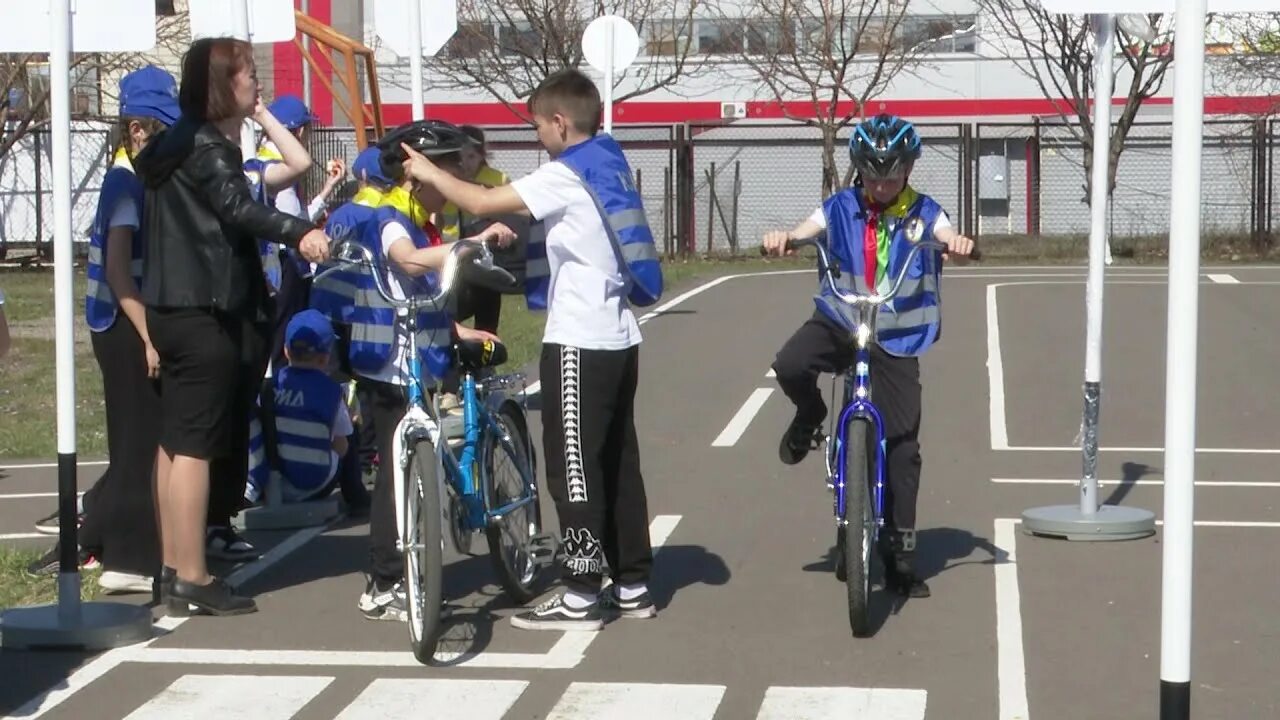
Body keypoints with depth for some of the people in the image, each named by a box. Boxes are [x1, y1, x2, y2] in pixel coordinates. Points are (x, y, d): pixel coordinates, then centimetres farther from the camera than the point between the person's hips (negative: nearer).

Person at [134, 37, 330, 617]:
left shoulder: (179, 143, 18)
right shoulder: (204, 145, -14)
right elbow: (238, 207, -31)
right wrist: (298, 233, -45)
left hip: (176, 308, 11)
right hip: (203, 312, -11)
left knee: (175, 442, 12)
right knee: (195, 445, -9)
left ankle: (173, 569, 19)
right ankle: (192, 580, -8)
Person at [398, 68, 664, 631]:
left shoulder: (565, 176, -14)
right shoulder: (610, 168, 13)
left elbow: (480, 203, -16)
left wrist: (429, 172, -3)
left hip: (579, 342, -9)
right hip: (619, 336, 9)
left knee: (574, 466, -4)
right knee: (617, 463, 13)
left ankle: (581, 596, -1)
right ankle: (632, 585, 18)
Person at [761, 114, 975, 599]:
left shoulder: (922, 213, -3)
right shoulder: (841, 208, -1)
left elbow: (947, 234, -23)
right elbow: (809, 228, -17)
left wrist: (958, 244, -48)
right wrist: (783, 238, -42)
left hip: (897, 336, 0)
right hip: (840, 321, 0)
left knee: (902, 444, -2)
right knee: (789, 365, -31)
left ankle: (900, 552, 10)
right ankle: (810, 417, 6)